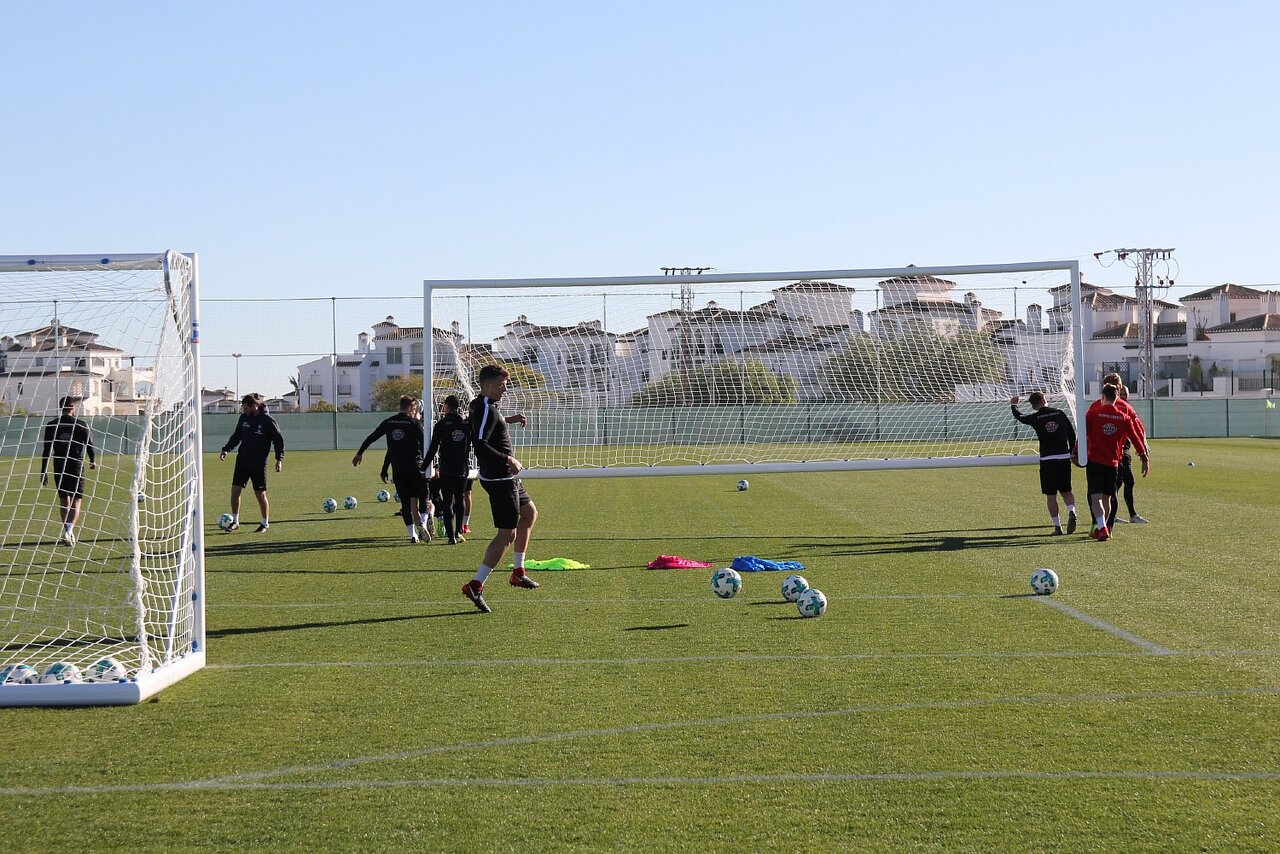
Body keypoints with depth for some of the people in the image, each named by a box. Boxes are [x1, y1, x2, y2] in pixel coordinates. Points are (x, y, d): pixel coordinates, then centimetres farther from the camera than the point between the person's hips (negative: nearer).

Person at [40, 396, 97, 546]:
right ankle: (69, 531, -20)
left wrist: (43, 472, 3)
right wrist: (93, 461, 20)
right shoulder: (81, 425, -3)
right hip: (76, 466, -2)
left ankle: (67, 533, 18)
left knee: (63, 501, 16)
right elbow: (89, 445, 0)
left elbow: (47, 450, 0)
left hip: (59, 466, 2)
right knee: (76, 502, -1)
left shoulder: (51, 425, 2)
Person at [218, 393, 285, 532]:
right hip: (242, 461, 5)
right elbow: (236, 436, 16)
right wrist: (226, 449, 3)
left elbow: (279, 440, -3)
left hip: (259, 464, -5)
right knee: (235, 490, -2)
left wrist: (279, 459, -8)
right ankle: (235, 521, 12)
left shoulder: (268, 421, -10)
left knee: (260, 494, 1)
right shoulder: (244, 418, 4)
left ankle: (265, 523, 17)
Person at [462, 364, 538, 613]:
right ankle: (476, 585, -11)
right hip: (500, 478, -11)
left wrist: (506, 420, 22)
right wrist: (508, 459, -22)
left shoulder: (478, 405, 10)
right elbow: (480, 444, -30)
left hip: (504, 477, 11)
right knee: (507, 534, -9)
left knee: (529, 512, 26)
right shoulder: (487, 409, -20)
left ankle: (518, 572, 31)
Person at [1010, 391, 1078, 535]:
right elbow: (1072, 433, 7)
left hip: (1047, 459, -3)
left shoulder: (1036, 418, -4)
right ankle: (1071, 512, -14)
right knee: (1066, 491, 14)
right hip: (1064, 457, 3)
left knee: (1050, 495, 3)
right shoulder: (1060, 413, 3)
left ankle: (1057, 527, 2)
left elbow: (1019, 417, 15)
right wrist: (1072, 452, 20)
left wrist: (1013, 405, 35)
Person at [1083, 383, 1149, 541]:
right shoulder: (1124, 417, 3)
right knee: (1106, 498, 16)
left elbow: (1083, 435, -2)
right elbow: (1135, 438, 5)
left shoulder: (1092, 413, -4)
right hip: (1113, 463, 3)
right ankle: (1100, 529, 27)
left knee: (1096, 497, -7)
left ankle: (1102, 529, -23)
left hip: (1094, 461, -3)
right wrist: (1144, 458, 11)